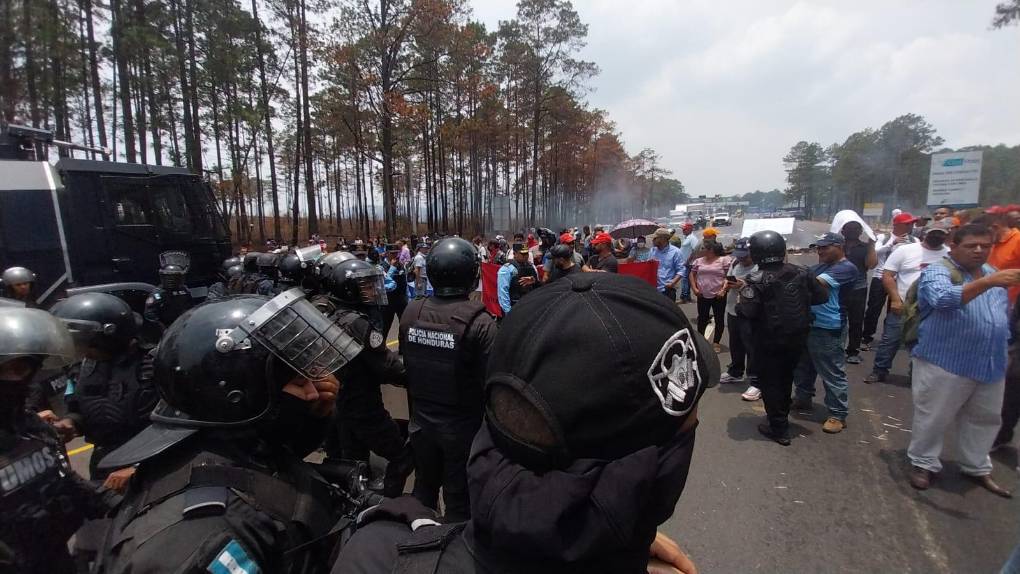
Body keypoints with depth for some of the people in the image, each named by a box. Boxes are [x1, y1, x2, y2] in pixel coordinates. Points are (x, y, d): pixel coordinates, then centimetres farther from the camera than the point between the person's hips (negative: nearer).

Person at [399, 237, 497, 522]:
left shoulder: (411, 312, -8)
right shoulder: (480, 323, -24)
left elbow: (405, 367, 3)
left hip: (421, 422, 5)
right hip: (462, 426, -5)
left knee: (423, 491, 24)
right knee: (459, 500, 13)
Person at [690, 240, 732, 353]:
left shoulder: (724, 260, -6)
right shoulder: (698, 261, 8)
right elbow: (692, 274, 14)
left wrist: (723, 290, -17)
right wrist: (694, 288, 3)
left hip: (718, 296, -3)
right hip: (702, 296, 4)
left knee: (719, 320, 5)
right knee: (702, 319, 12)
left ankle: (716, 343, 17)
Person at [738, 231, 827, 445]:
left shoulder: (756, 280, -20)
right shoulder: (800, 272, -2)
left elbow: (746, 312, -27)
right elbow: (821, 296, 3)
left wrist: (739, 302, -7)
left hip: (769, 341, -6)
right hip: (797, 338, 6)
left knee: (769, 382, 8)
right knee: (786, 379, 23)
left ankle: (779, 429, 14)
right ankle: (781, 416, 40)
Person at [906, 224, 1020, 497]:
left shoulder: (992, 273, 12)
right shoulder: (937, 272, -14)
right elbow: (942, 300, -36)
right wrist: (988, 282, -44)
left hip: (990, 364, 8)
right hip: (945, 363, -7)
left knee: (984, 419, 19)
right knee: (933, 419, 4)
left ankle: (977, 467, 36)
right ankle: (923, 463, 22)